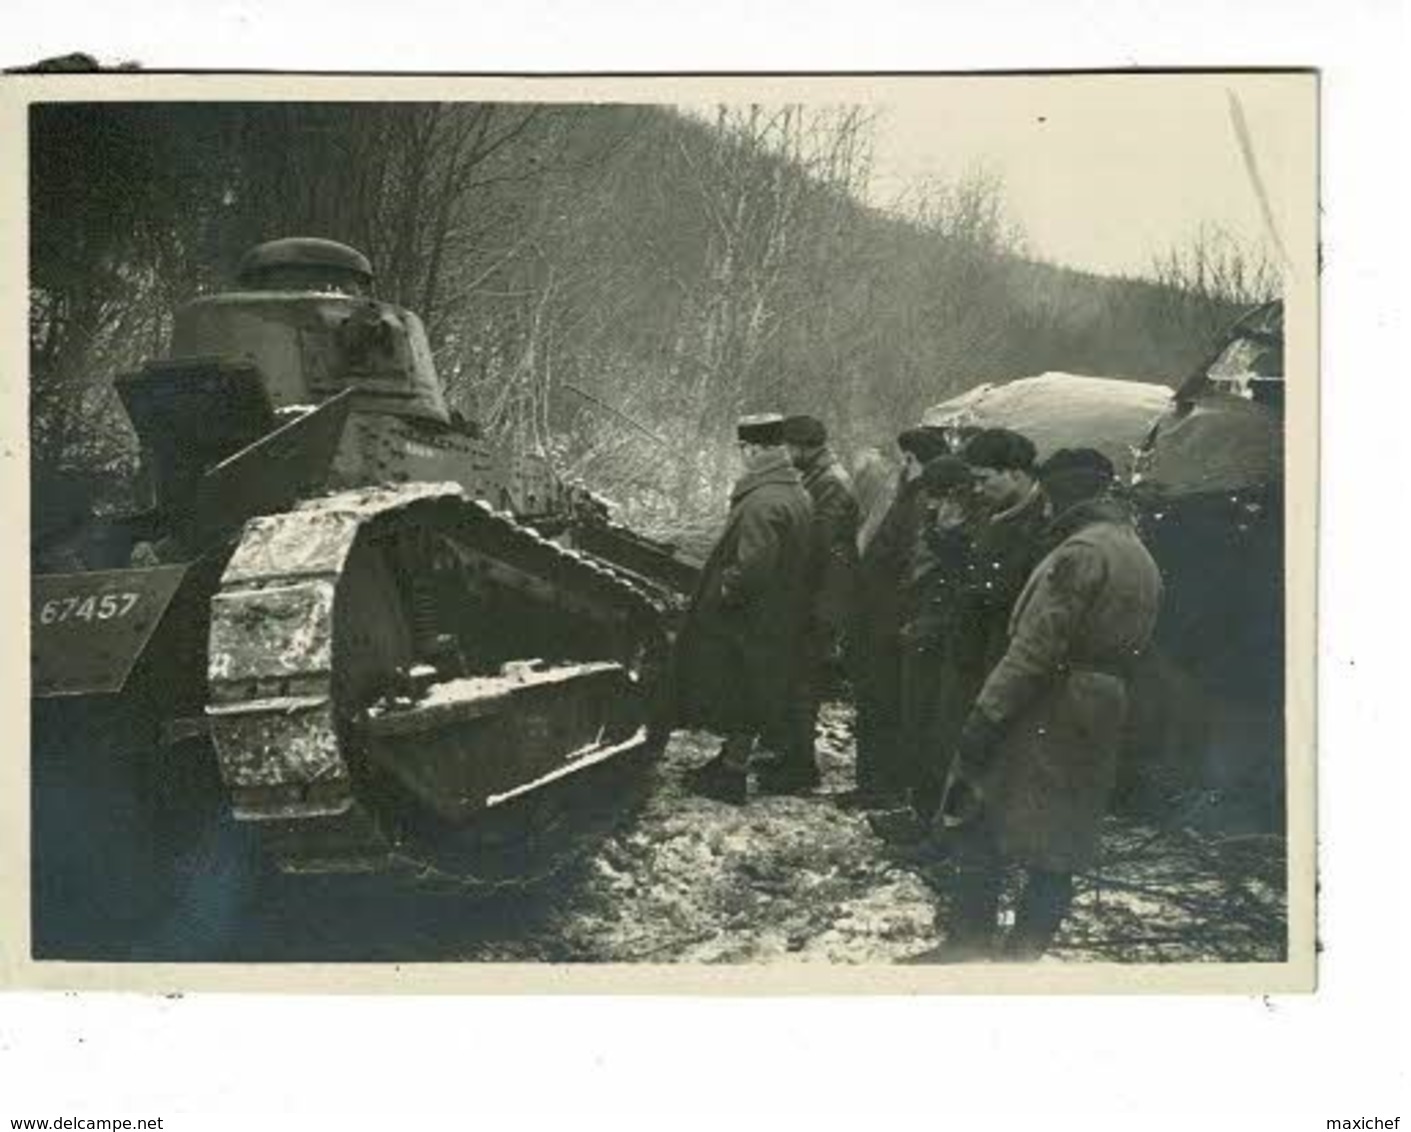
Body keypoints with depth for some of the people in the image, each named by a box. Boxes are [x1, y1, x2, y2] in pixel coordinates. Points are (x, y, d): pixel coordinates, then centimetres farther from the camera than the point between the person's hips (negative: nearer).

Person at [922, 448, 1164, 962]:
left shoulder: (1080, 552, -15)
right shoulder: (1143, 560, 14)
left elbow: (1032, 653, -20)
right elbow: (1130, 653, 15)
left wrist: (982, 723, -19)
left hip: (1040, 725, -8)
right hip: (1096, 736, 8)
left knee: (980, 838, 3)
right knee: (1055, 858, 10)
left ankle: (969, 950, 7)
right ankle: (1021, 957, 14)